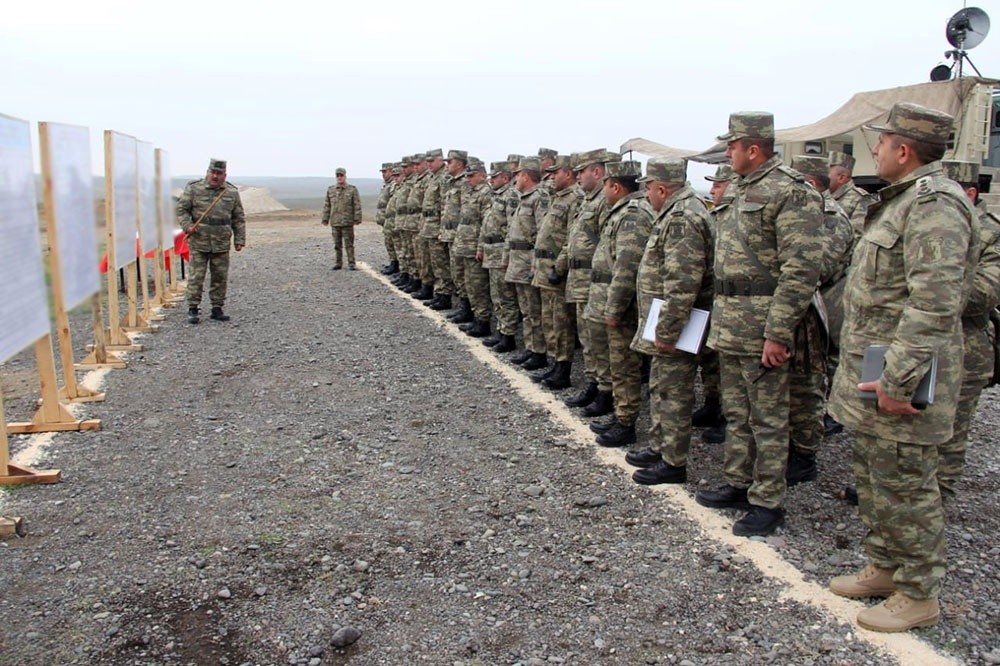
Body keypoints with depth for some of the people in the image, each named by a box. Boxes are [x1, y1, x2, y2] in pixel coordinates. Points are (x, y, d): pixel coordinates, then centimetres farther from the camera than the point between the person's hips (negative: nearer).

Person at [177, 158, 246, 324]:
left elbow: (239, 219, 11)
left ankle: (217, 309, 17)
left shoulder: (232, 192, 7)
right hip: (198, 243, -2)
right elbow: (181, 209, 3)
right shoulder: (193, 188, 1)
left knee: (220, 277, 7)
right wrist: (187, 226, -12)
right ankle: (193, 309, 6)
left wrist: (239, 239, 6)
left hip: (222, 244, 2)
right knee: (196, 277, -2)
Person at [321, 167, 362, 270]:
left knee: (349, 244, -1)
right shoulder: (330, 190, 9)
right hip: (335, 222, 3)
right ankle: (338, 263, 15)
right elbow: (327, 206, 11)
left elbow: (357, 206, -3)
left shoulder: (352, 190, -1)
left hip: (347, 222, -3)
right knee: (337, 244, 8)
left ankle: (351, 263, 4)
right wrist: (325, 219, 7)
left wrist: (357, 219, -9)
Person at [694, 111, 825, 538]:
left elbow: (802, 268, -21)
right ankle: (739, 484, 31)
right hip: (730, 324, 10)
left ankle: (767, 503, 12)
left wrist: (777, 333, -23)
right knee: (736, 413, 18)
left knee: (767, 419, 1)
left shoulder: (790, 193, -15)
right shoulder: (744, 190, 16)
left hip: (762, 327, -9)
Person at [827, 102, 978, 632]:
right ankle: (883, 567, 35)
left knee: (904, 487, 1)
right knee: (871, 477, 19)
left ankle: (919, 594, 17)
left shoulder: (935, 204, -19)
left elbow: (934, 305, -27)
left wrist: (898, 380, -27)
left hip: (898, 378, -11)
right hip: (870, 372, 11)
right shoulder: (901, 199, 16)